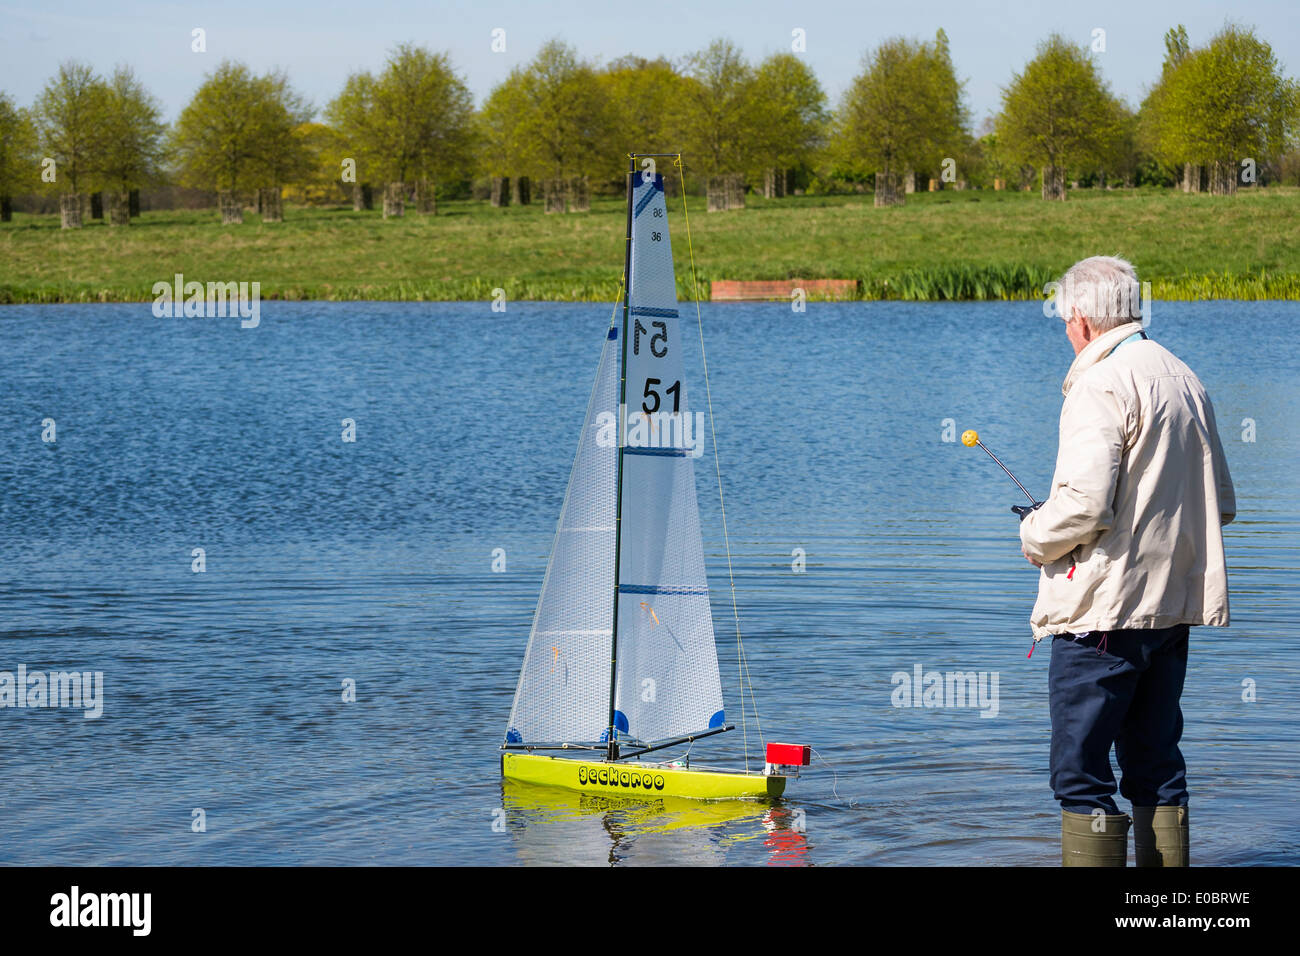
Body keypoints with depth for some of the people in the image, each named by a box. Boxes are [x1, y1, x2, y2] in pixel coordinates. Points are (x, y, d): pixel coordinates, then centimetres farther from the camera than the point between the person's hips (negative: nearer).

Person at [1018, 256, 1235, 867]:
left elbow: (1084, 503, -23)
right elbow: (1221, 504, 18)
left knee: (1081, 772, -4)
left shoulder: (1101, 386, -13)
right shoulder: (1185, 380, 12)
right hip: (1173, 604, 8)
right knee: (1155, 761, 14)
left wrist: (1035, 536, -4)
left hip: (1104, 607, -8)